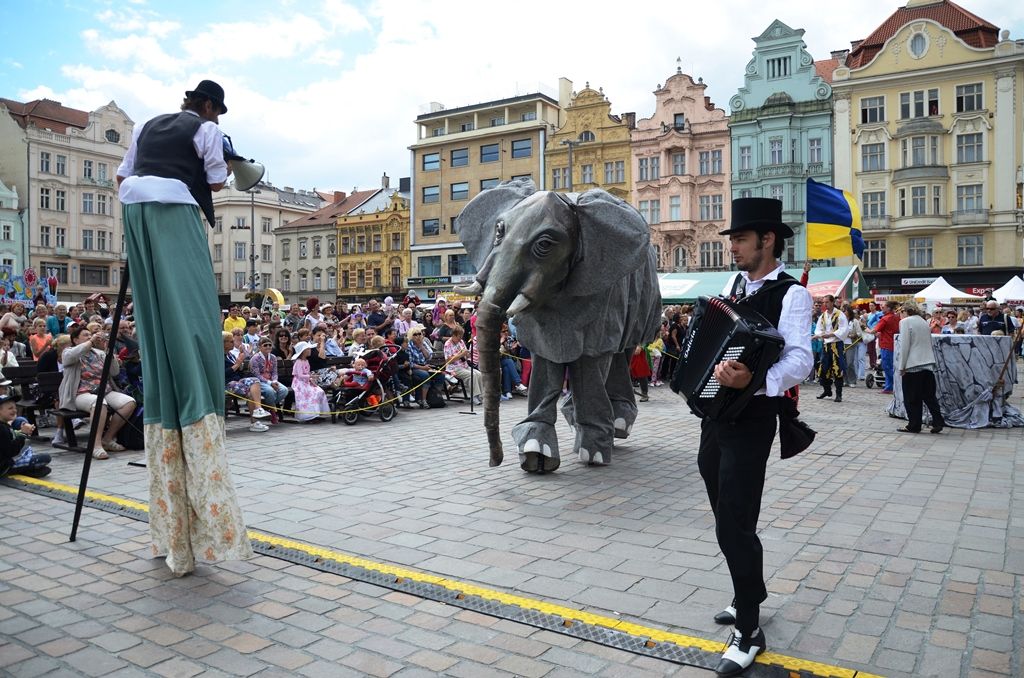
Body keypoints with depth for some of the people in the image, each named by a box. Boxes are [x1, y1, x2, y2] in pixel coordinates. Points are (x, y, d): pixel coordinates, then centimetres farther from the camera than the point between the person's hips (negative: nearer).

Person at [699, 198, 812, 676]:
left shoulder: (791, 294, -12)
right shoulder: (735, 282, 11)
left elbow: (799, 359, -26)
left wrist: (752, 380, -42)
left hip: (751, 423, -8)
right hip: (715, 416, 8)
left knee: (734, 525, -6)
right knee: (729, 519, 19)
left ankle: (749, 632, 11)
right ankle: (751, 596, 39)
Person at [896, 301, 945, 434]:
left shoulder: (905, 321, -8)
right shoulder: (924, 322, 14)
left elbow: (904, 346, -12)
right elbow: (929, 343, 19)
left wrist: (902, 367, -8)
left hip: (912, 365, -7)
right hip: (928, 364, 7)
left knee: (912, 398, 2)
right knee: (929, 395, 11)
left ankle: (914, 425, 6)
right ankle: (938, 422, 6)